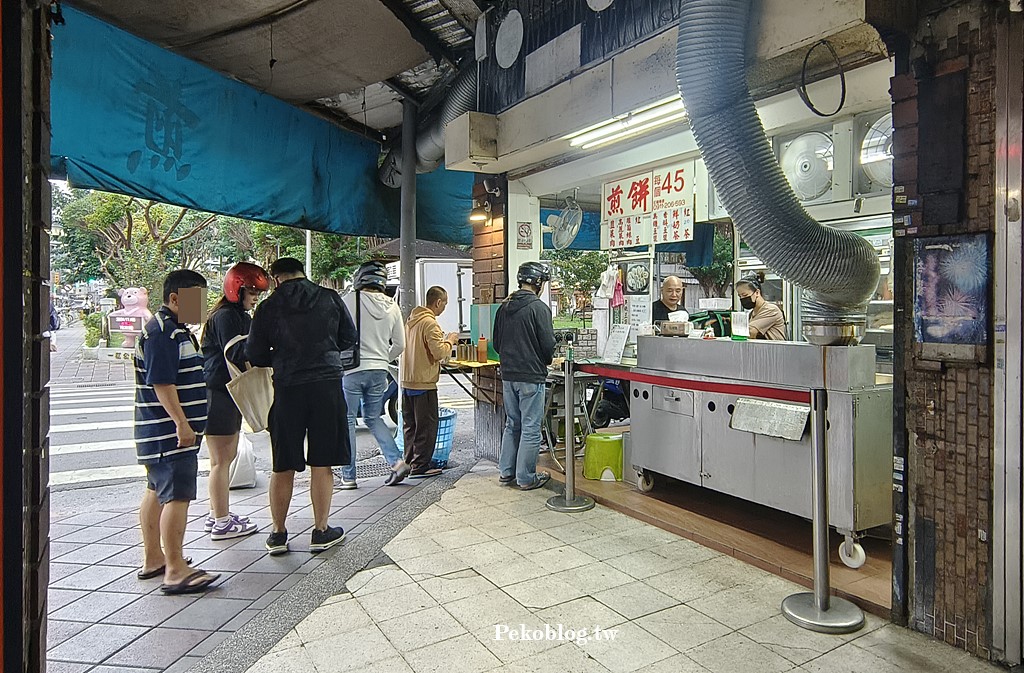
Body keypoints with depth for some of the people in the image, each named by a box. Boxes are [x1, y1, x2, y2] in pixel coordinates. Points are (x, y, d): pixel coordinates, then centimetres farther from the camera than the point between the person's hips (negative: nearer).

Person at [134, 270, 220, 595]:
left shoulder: (177, 329, 17)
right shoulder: (161, 332, -17)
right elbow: (161, 382, -24)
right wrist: (181, 422, -26)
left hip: (166, 430, 11)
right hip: (170, 431, -11)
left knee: (157, 491, 17)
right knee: (177, 495, -11)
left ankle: (152, 559, 29)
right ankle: (175, 571, -7)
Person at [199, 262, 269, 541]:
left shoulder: (241, 316, 16)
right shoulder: (225, 316, -15)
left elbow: (248, 354, 14)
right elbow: (236, 354, -24)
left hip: (230, 392, 10)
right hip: (217, 393, -10)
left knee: (228, 456, 17)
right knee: (221, 460, -3)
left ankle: (217, 515, 28)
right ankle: (222, 523, 6)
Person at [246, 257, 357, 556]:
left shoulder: (268, 307, 0)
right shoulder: (330, 298, 2)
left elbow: (255, 355, 2)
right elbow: (349, 337, 10)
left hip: (287, 389, 0)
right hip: (327, 385, 0)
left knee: (283, 467, 11)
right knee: (322, 464, 7)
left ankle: (278, 534, 22)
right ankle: (321, 531, 16)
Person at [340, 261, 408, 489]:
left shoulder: (351, 300, -9)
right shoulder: (392, 306, 5)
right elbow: (400, 344, 9)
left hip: (353, 369, -4)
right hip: (379, 370, 5)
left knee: (347, 421, 7)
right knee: (373, 418, 19)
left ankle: (348, 476, 11)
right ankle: (397, 461, 6)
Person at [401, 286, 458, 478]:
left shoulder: (411, 319, 13)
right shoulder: (430, 323, -16)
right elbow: (439, 352, -20)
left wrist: (443, 340, 15)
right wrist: (450, 341, -3)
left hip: (407, 381, 9)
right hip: (424, 383, -9)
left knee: (410, 425, 15)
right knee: (426, 426, 0)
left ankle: (409, 463, 22)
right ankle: (420, 467, 3)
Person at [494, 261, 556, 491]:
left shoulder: (504, 307, 8)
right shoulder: (539, 308, -13)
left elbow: (496, 344, 12)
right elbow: (548, 344, -13)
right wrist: (546, 360, 7)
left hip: (508, 376, 7)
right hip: (531, 377, -7)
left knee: (512, 424, 18)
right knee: (530, 428, 3)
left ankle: (506, 471, 25)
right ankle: (526, 478, 10)